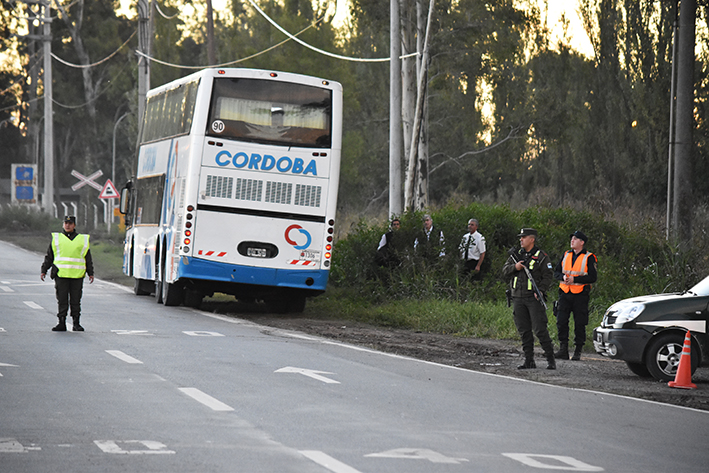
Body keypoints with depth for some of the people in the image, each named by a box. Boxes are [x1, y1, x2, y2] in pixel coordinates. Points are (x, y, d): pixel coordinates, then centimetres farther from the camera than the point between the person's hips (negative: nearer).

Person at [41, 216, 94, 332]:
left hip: (77, 275, 0)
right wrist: (43, 271, 10)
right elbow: (48, 257, 15)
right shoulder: (56, 238, 12)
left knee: (76, 300, 2)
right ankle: (62, 323, 0)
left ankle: (76, 323, 8)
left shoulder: (83, 240, 13)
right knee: (62, 300, -2)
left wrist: (91, 273, 10)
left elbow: (88, 259, 15)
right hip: (61, 274, 0)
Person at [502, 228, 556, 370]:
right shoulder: (516, 255, 14)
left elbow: (548, 275, -5)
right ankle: (529, 360, 11)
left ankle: (550, 359, -5)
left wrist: (540, 290, -17)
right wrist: (515, 267, -9)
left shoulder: (541, 257, -1)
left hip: (534, 298, -5)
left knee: (540, 329, -11)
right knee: (524, 331, 6)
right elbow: (505, 271, 11)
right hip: (518, 298, 5)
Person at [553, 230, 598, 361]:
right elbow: (556, 272, 14)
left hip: (580, 295, -4)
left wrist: (574, 279, -18)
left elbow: (593, 277, -10)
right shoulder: (566, 255, 13)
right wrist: (563, 277, -10)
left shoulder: (589, 258, -2)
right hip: (565, 293, 4)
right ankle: (563, 350, -2)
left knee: (579, 324, 0)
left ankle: (577, 352, 8)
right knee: (561, 322, -6)